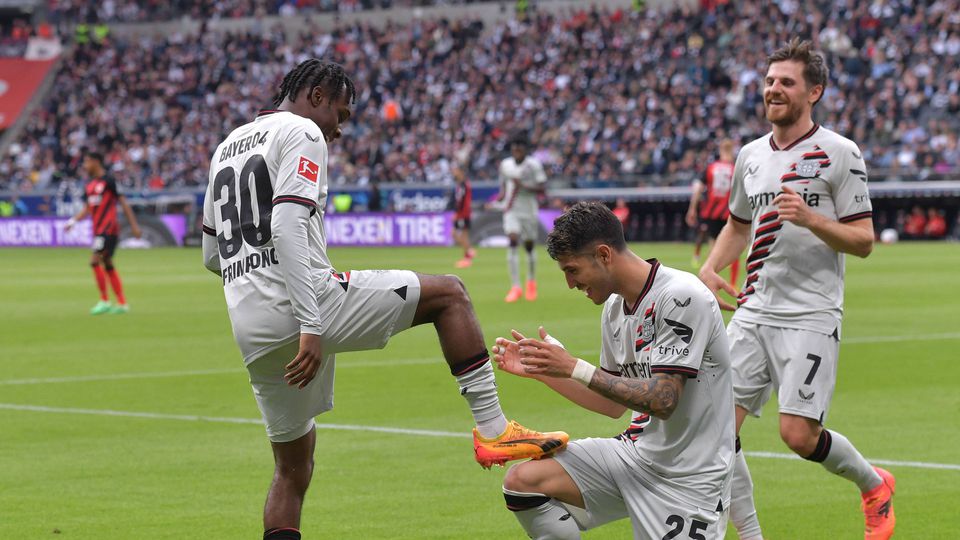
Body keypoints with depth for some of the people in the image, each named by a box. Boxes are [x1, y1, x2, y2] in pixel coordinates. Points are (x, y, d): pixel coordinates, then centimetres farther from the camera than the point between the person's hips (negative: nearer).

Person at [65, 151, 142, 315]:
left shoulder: (109, 182, -9)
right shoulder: (90, 186, 14)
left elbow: (123, 203, -8)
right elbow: (87, 209, 20)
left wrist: (134, 225, -9)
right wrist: (74, 220, 4)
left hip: (108, 229, -9)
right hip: (98, 230, 9)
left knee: (95, 261, -15)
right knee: (108, 265, 10)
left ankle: (104, 301, -10)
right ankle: (122, 304, 14)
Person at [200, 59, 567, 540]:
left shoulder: (227, 148, 24)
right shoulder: (302, 133, -2)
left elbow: (212, 256, 27)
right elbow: (287, 227, -18)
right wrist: (311, 326, -22)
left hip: (251, 331, 8)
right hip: (308, 303, -8)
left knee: (293, 465, 17)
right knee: (448, 293, 5)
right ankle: (492, 430, -5)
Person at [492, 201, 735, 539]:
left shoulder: (681, 296, -18)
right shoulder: (614, 308, 7)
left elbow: (663, 400, -24)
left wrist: (576, 368, -22)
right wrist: (540, 370, 9)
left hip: (687, 477, -7)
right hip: (635, 450, 7)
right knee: (522, 480, -10)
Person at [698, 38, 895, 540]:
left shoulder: (839, 154, -5)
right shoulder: (750, 156, 12)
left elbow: (863, 241, -6)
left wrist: (811, 218, -22)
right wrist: (710, 267, 10)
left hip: (811, 316, -5)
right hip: (753, 311, 6)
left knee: (798, 434, -12)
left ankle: (874, 484, 19)